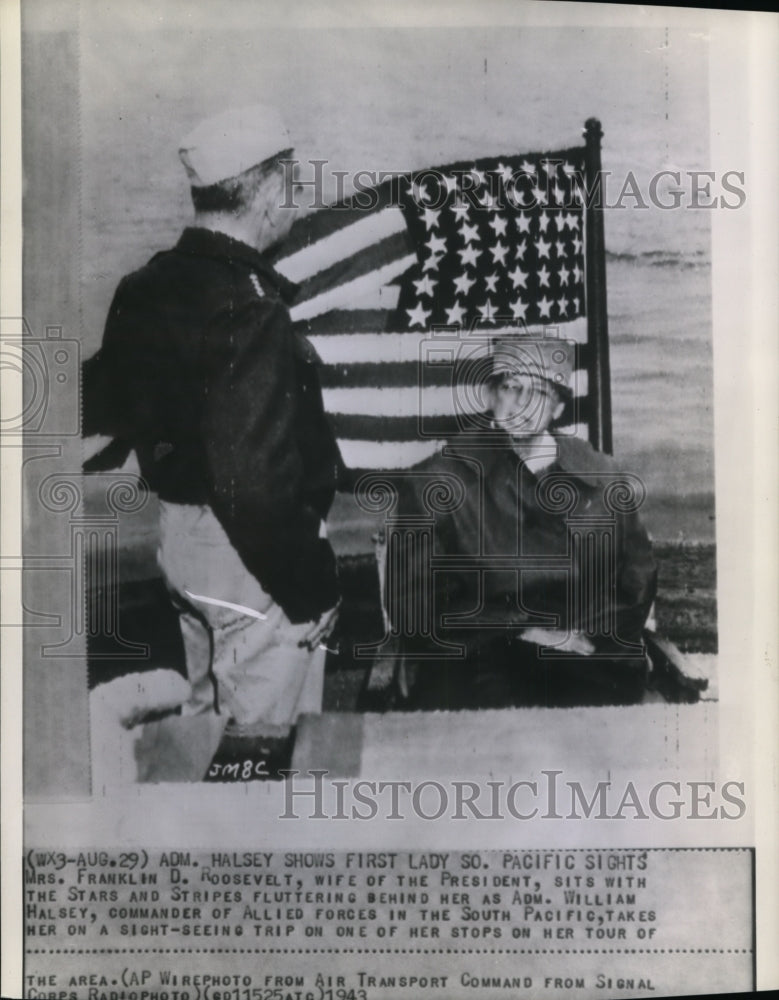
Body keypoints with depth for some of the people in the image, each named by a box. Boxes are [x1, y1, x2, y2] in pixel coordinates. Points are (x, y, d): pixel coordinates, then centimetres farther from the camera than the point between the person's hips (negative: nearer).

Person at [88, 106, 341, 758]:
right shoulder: (248, 311, -23)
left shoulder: (150, 288, 4)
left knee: (208, 714, 25)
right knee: (264, 730, 7)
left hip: (180, 529, 9)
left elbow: (121, 407, 12)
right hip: (249, 556, -9)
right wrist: (310, 589, -19)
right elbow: (258, 475, -27)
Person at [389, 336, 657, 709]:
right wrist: (520, 631, -7)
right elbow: (412, 604, 2)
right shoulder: (434, 486, 7)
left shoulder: (602, 480, 16)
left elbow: (637, 581, 17)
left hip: (586, 661, 2)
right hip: (476, 662, -1)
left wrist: (589, 634, -4)